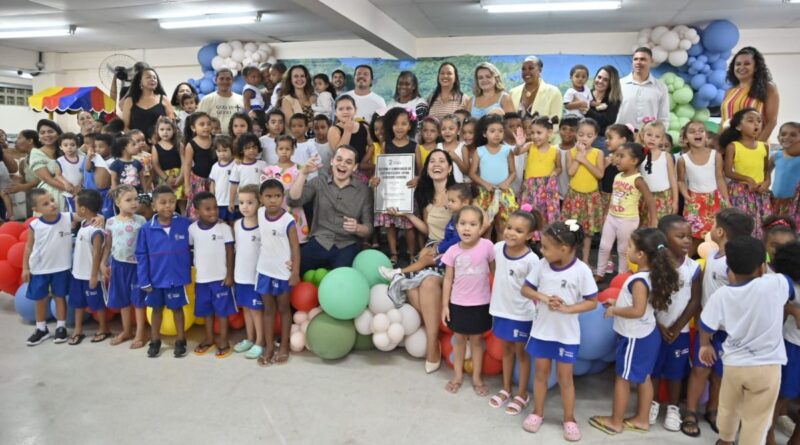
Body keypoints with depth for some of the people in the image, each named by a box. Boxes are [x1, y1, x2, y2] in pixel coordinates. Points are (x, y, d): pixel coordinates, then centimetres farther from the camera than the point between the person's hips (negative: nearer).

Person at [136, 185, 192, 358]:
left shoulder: (186, 224, -12)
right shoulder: (147, 229, -10)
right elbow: (141, 256, -5)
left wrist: (188, 268, -1)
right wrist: (144, 281, -5)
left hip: (177, 277, -1)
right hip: (155, 279, 1)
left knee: (177, 308, 14)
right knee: (157, 309, 18)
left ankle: (180, 341, 29)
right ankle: (155, 341, 34)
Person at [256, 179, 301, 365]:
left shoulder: (288, 220, -18)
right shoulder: (260, 213, -3)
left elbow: (295, 247, -15)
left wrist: (295, 273, -17)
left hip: (283, 272, -4)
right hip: (265, 270, 5)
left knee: (283, 309, 11)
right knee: (268, 309, 13)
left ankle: (284, 347, 22)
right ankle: (269, 347, 22)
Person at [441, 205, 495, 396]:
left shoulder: (487, 246, -14)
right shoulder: (453, 251, -9)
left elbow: (495, 271, -1)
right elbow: (448, 279, -2)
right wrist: (445, 305, -2)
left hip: (480, 304, -1)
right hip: (458, 304, 1)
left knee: (477, 339, 13)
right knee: (459, 339, 16)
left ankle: (477, 377, 29)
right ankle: (458, 374, 33)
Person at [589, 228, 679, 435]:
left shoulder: (639, 280, -27)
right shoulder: (651, 275, 1)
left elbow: (638, 310, -31)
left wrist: (614, 311, -19)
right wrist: (618, 303, 8)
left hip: (635, 337, -9)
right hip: (647, 334, 9)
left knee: (623, 378, 6)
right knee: (643, 377, 19)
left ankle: (616, 422, 19)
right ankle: (642, 419, 32)